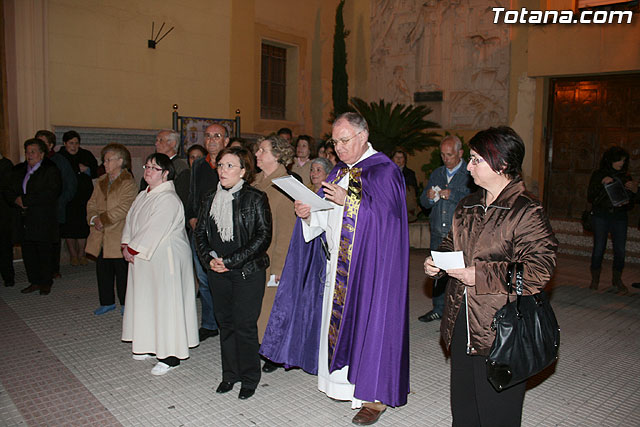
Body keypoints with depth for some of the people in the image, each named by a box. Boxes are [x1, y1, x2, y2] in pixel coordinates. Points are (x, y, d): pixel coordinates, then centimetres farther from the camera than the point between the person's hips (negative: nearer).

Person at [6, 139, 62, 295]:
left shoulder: (51, 170, -6)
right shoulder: (18, 170, 15)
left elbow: (52, 193, -17)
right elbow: (9, 191, 15)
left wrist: (25, 200, -16)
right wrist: (16, 199, -9)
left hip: (43, 220, -6)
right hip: (24, 220, 6)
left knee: (45, 252, 1)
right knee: (28, 252, 10)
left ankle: (46, 283, 13)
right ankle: (34, 282, 22)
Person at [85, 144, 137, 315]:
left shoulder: (128, 183, -9)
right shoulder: (101, 182, 14)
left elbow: (123, 208, -17)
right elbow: (92, 204, 13)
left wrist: (103, 219, -16)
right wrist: (94, 218, -6)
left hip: (119, 236, -7)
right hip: (101, 237, 7)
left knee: (122, 271, 3)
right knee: (102, 270, 13)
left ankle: (125, 304, 18)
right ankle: (107, 302, 28)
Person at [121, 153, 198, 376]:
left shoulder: (168, 199, -18)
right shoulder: (143, 196, 12)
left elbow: (153, 231, -21)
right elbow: (130, 221, 13)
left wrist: (132, 250, -13)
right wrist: (126, 246, -1)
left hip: (165, 259, -9)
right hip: (143, 259, 9)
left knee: (166, 304, -3)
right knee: (146, 301, 16)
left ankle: (170, 356, 7)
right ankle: (151, 346, 32)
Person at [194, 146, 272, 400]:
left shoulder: (255, 199, -8)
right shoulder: (211, 200, 8)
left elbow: (263, 236, -13)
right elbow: (200, 232, 14)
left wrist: (231, 260, -15)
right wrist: (209, 259, -4)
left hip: (248, 272, -5)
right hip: (218, 273, 5)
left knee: (245, 325, 0)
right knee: (225, 323, 13)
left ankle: (249, 378, 18)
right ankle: (230, 374, 29)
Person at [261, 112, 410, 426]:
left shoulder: (384, 171, -8)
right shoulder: (339, 172, 14)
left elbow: (384, 212, -19)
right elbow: (327, 218, 14)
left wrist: (348, 199, -21)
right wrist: (309, 214, -6)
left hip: (368, 263, -7)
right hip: (336, 260, 7)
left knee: (366, 320, -1)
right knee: (337, 317, 11)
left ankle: (375, 395, 14)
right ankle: (342, 380, 28)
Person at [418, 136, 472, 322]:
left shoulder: (471, 174, -1)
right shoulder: (437, 173, 18)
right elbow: (424, 202, 19)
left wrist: (453, 195, -19)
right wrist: (429, 197, -3)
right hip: (438, 234, 5)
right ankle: (438, 309, 24)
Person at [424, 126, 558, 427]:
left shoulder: (527, 212, -13)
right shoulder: (468, 206, 11)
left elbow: (538, 270, -19)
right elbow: (451, 245, 23)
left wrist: (480, 275, -21)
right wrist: (436, 262, 2)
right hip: (461, 324, 7)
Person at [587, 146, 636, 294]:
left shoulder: (625, 177, 11)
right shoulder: (598, 175, 3)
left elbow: (631, 200, 13)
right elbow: (590, 197, -3)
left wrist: (634, 190, -6)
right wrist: (602, 184, -16)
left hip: (619, 216, 3)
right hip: (601, 216, -2)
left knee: (620, 249, -3)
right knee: (599, 248, -3)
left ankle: (617, 280, 14)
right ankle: (595, 279, 13)